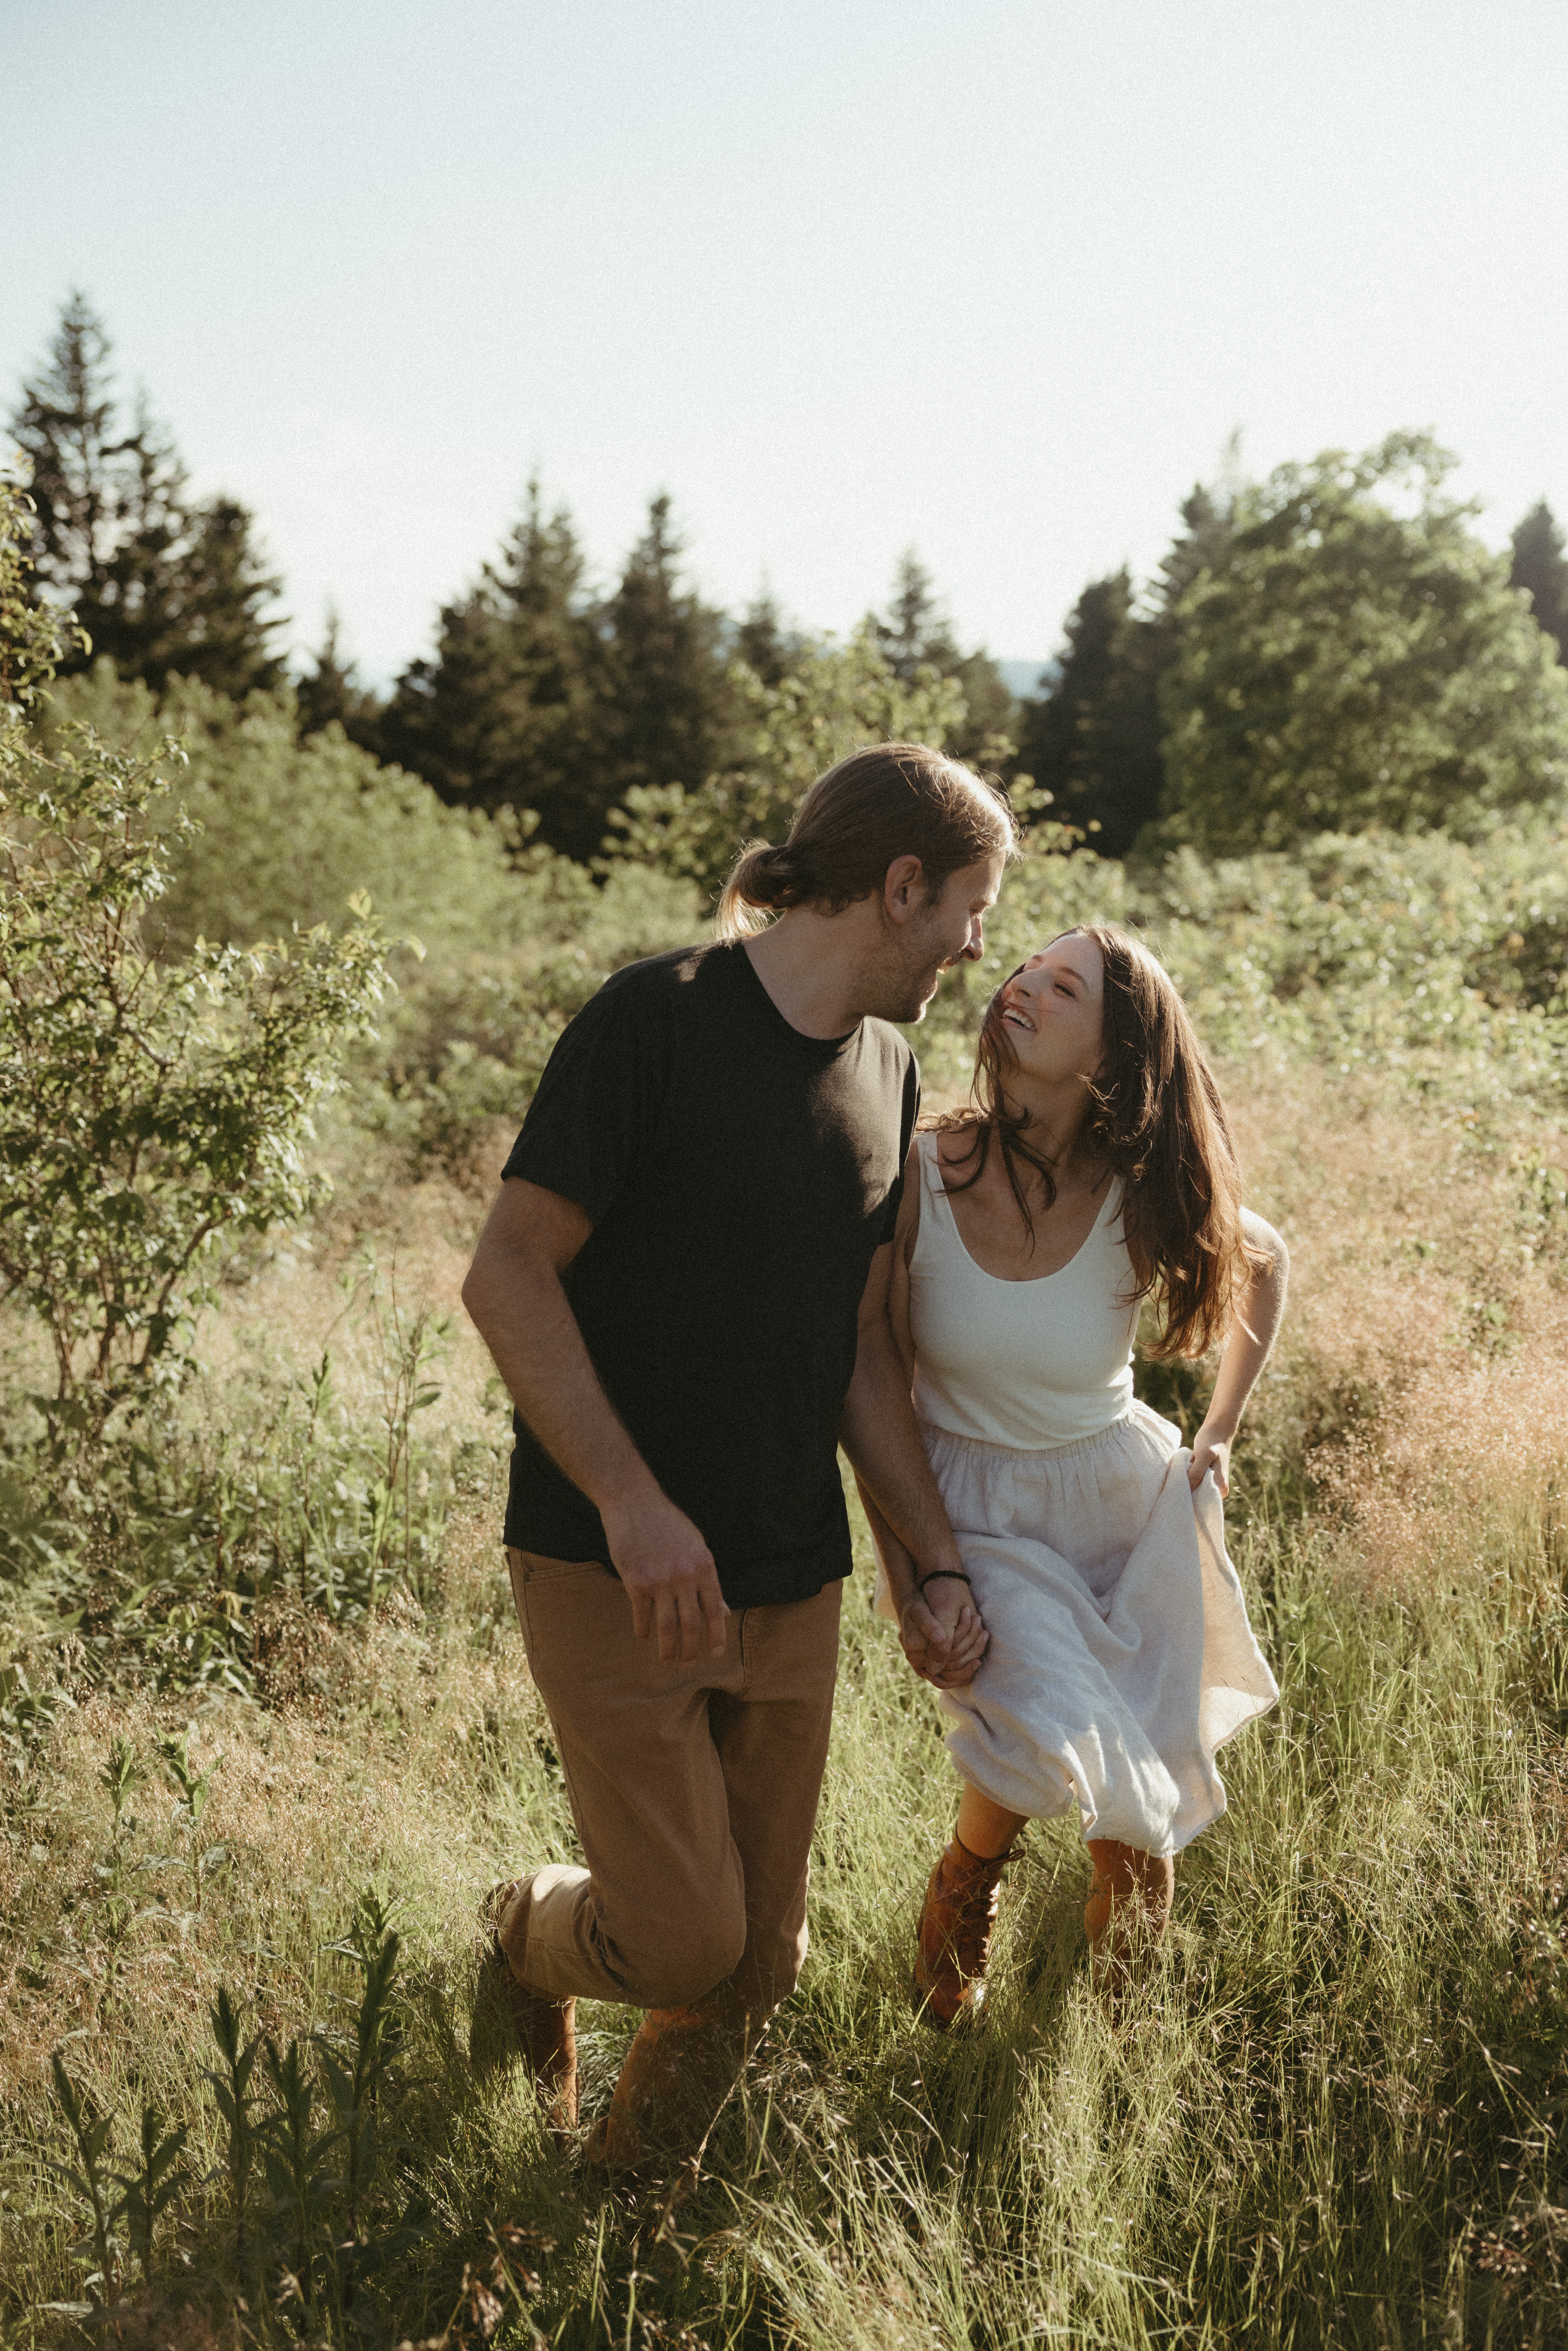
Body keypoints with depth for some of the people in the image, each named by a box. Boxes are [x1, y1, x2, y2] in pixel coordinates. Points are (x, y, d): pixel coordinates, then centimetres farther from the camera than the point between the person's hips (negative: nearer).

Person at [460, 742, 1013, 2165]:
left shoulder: (887, 1075, 9)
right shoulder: (656, 1022, -12)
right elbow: (507, 1276, -14)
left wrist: (942, 1566, 10)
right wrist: (635, 1502, -21)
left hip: (794, 1590, 6)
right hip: (616, 1572, -6)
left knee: (759, 1962, 9)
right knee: (682, 1939, -6)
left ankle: (623, 2205, 34)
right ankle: (532, 1938, 28)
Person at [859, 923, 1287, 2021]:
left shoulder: (1142, 1199, -15)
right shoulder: (916, 1179, -18)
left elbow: (1265, 1259, 9)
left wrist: (1220, 1434, 9)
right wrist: (914, 1570, -13)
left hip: (1127, 1503, 2)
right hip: (974, 1515, -2)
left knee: (1142, 1841, 7)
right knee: (1058, 1744, -26)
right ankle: (963, 1889, 9)